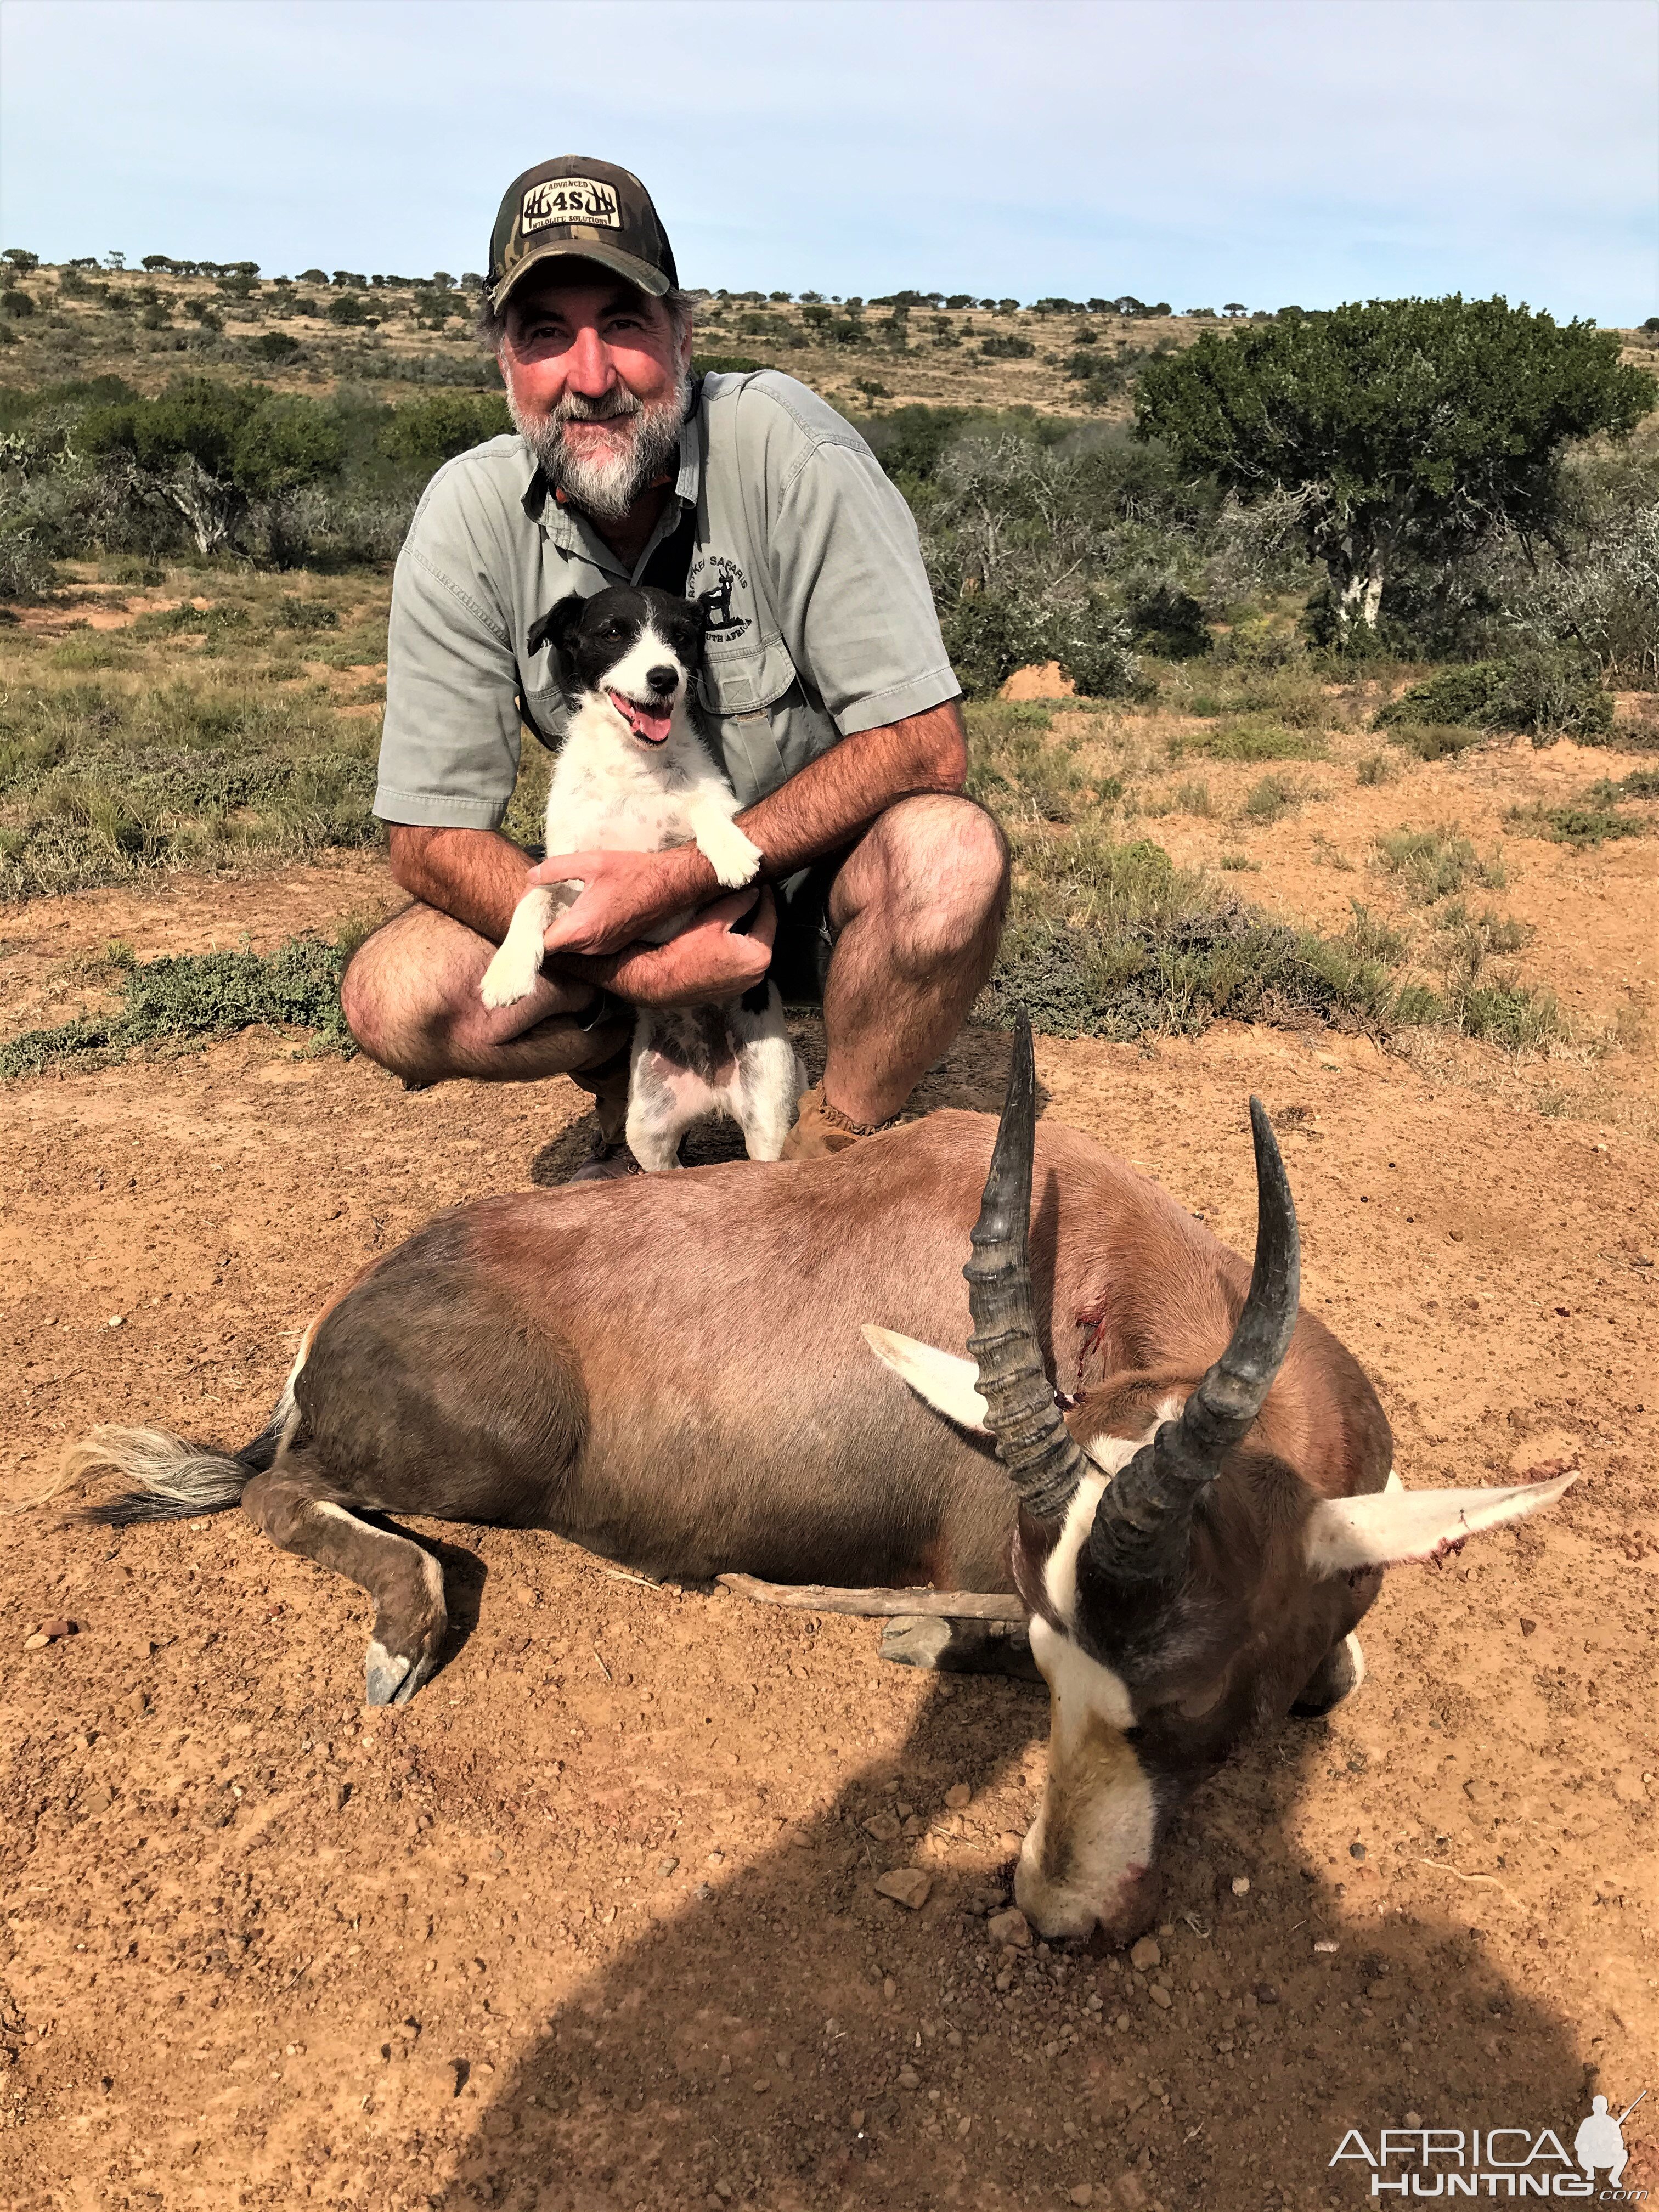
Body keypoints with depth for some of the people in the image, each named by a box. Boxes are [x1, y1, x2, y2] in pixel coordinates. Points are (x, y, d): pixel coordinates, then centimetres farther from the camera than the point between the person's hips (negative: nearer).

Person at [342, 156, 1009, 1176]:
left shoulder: (785, 445, -21)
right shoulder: (468, 517, -13)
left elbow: (923, 745, -24)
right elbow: (432, 831, -11)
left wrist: (681, 872, -32)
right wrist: (633, 966, -27)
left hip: (823, 874, -1)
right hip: (636, 897, 2)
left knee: (948, 855, -35)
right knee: (397, 1000, -20)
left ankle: (830, 1157, -7)